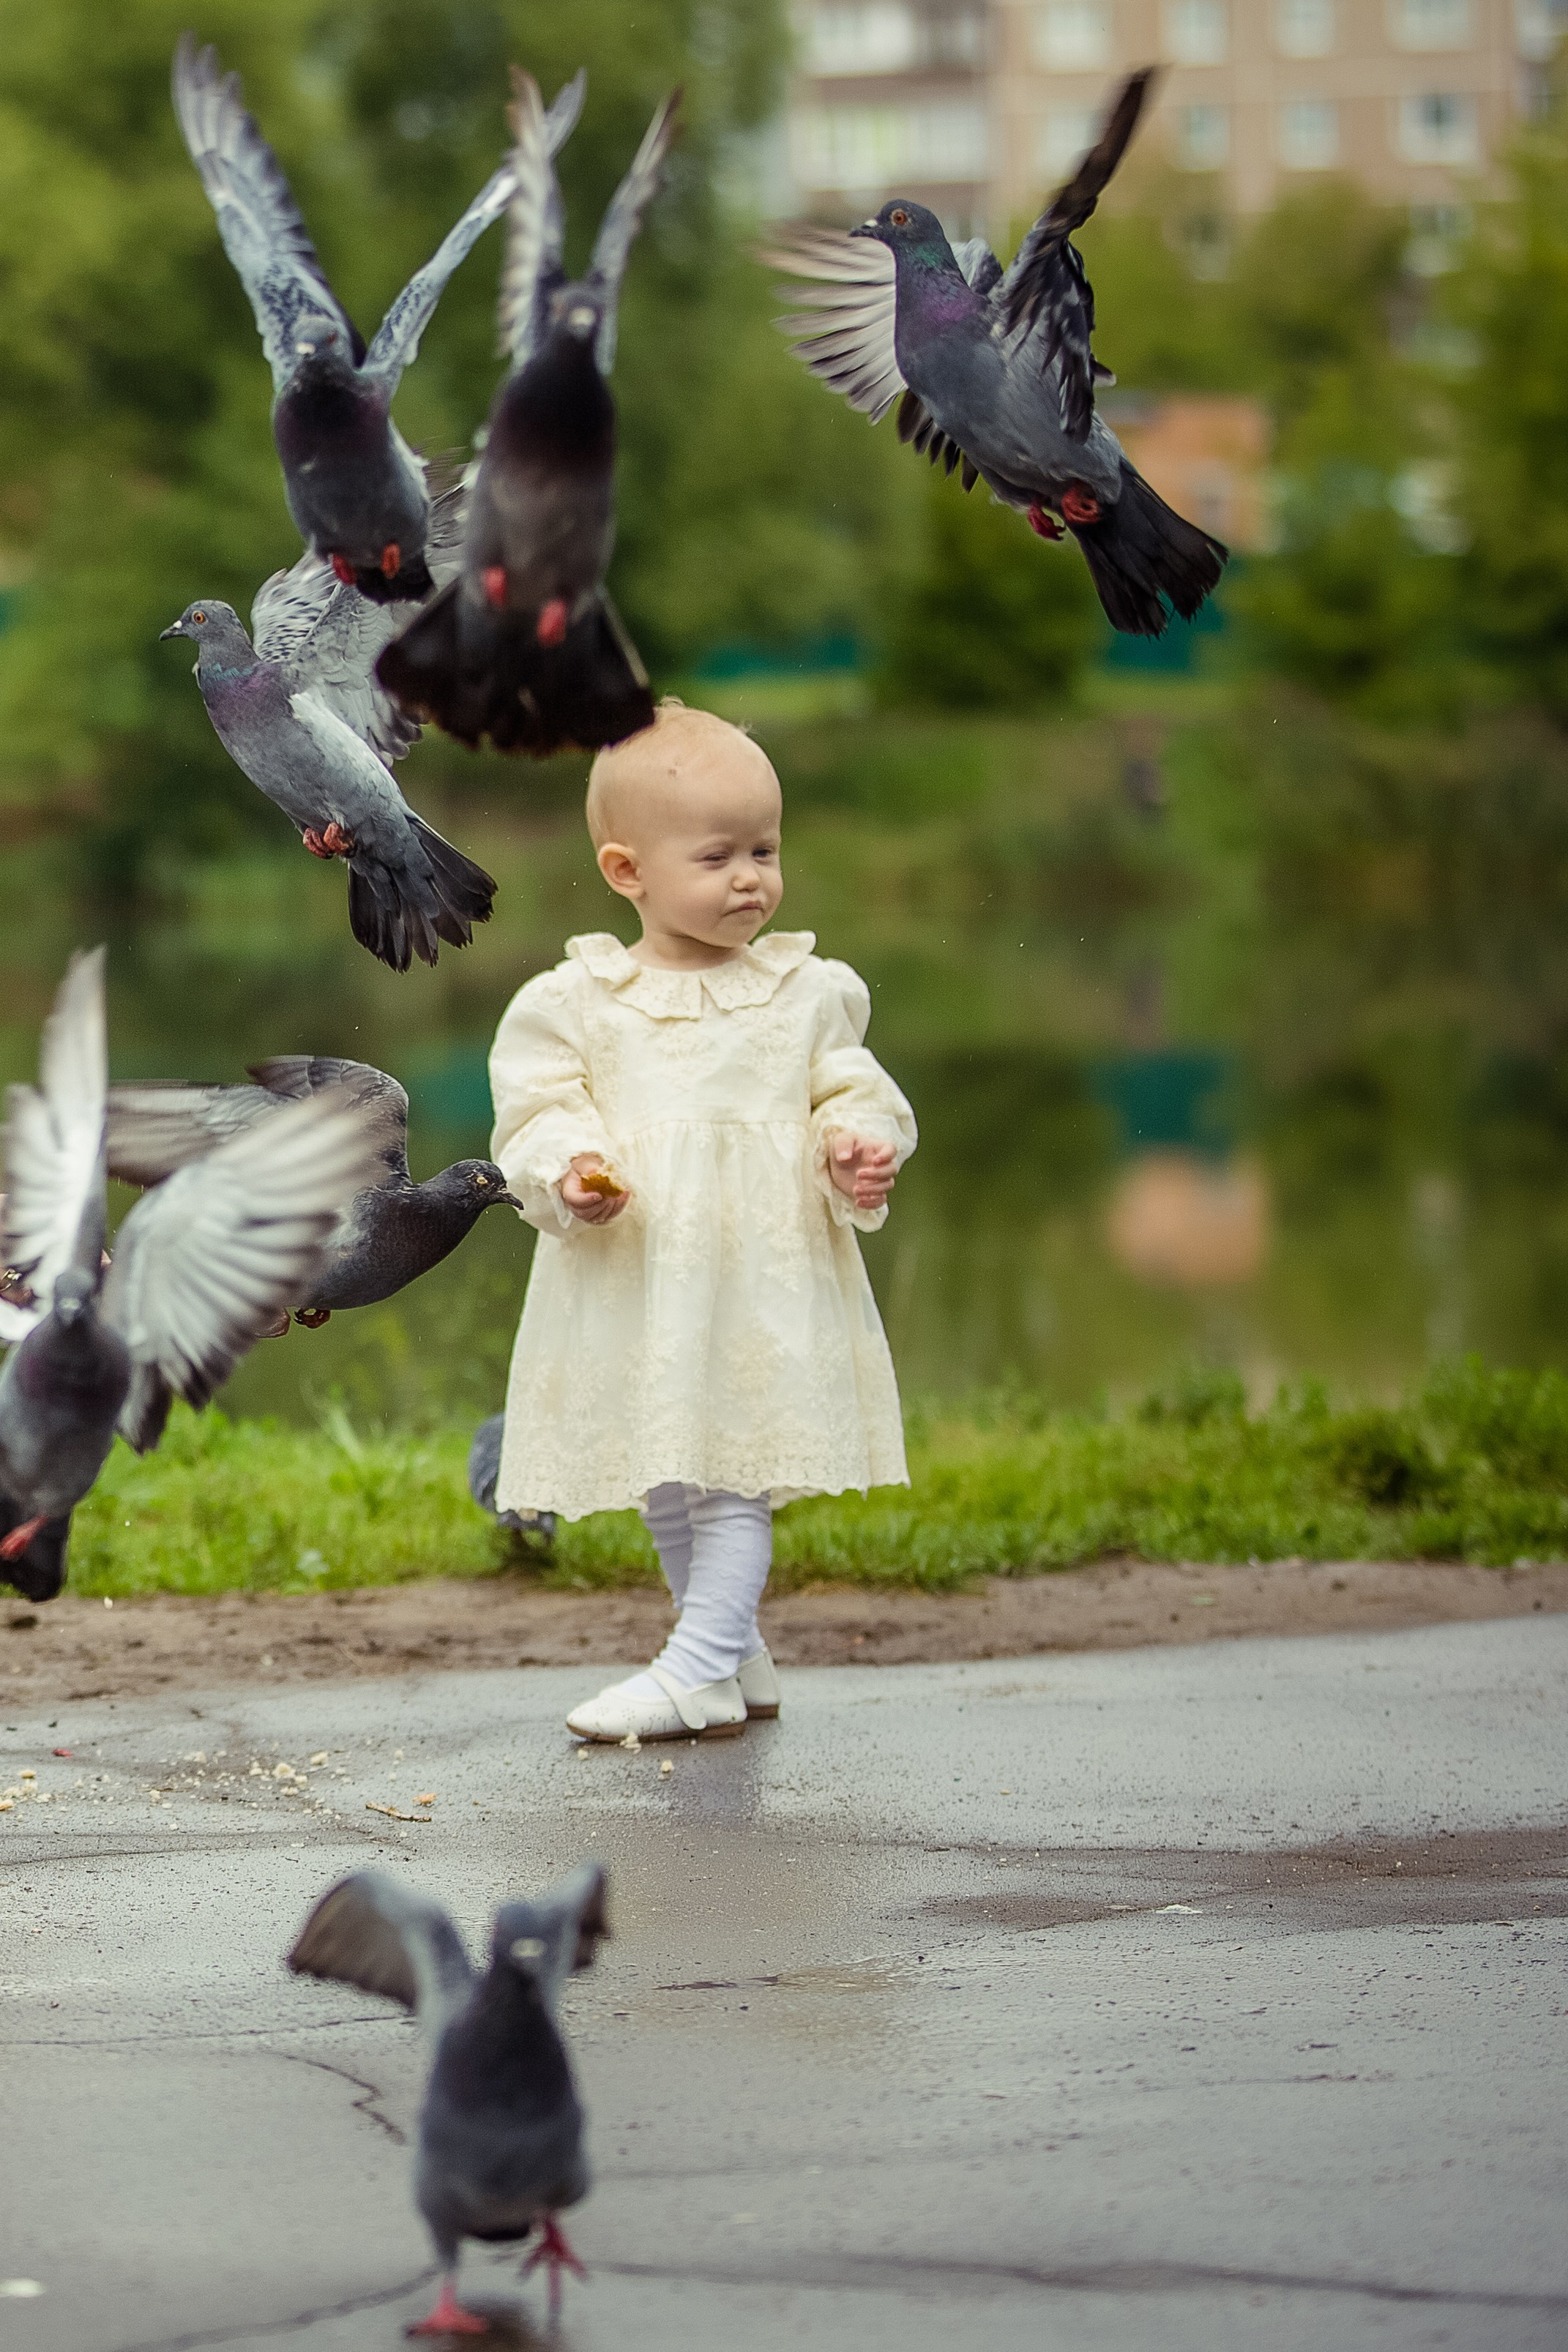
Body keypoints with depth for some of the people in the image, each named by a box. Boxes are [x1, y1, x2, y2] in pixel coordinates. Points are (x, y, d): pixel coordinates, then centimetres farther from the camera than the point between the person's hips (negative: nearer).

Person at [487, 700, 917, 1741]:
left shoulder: (808, 991, 4)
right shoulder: (575, 1002, 0)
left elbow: (851, 1092, 8)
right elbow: (538, 1109, -2)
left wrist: (855, 1148, -13)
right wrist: (570, 1170, -22)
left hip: (766, 1276, -1)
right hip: (633, 1288, 2)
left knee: (738, 1477, -7)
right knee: (664, 1486, 13)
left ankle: (698, 1673, -4)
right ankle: (739, 1655, 29)